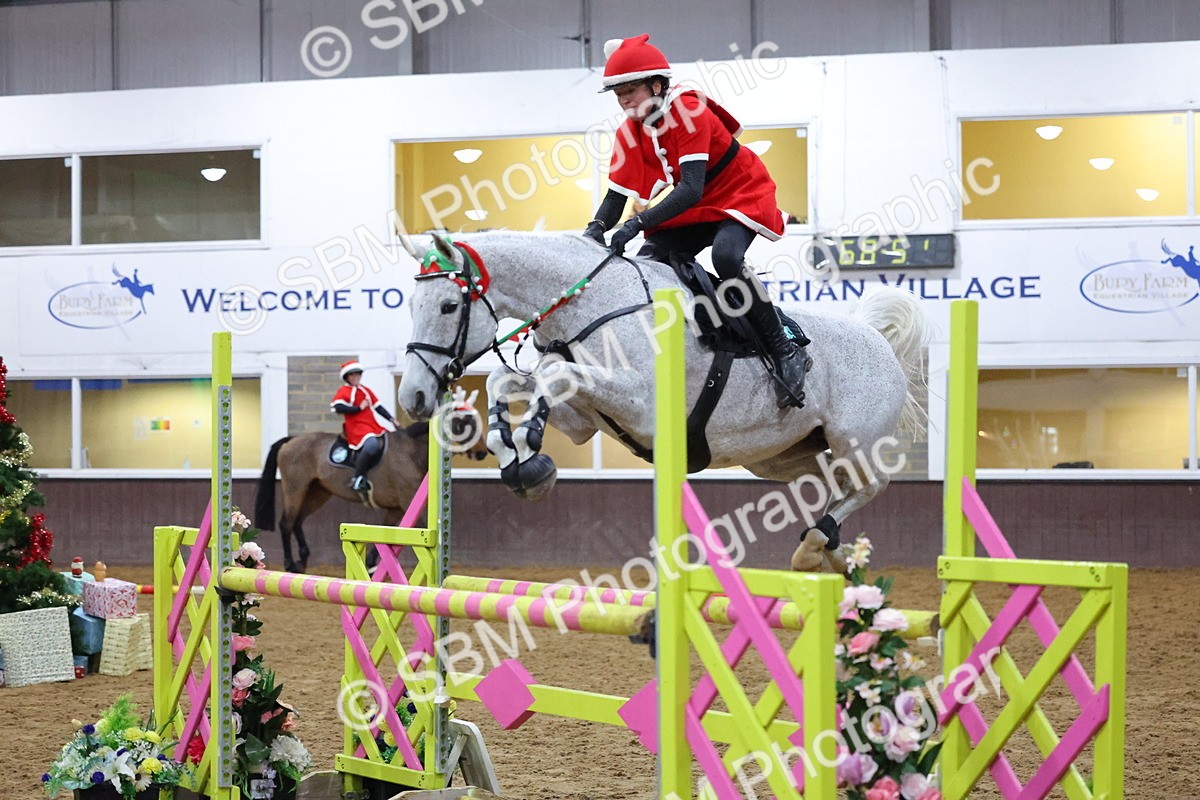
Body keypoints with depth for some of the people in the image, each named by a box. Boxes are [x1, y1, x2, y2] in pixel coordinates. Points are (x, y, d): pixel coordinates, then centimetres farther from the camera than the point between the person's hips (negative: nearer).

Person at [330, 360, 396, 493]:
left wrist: (391, 419, 8)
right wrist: (359, 408, -12)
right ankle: (358, 479, -29)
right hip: (355, 427, -8)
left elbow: (378, 406, 19)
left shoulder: (366, 391, 20)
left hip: (373, 425, 8)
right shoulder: (344, 391, 2)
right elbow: (338, 407, -15)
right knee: (372, 444, -34)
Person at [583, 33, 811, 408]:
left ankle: (786, 351, -25)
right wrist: (597, 228, -23)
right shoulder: (630, 132, -2)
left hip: (743, 195, -8)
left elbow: (691, 188, -34)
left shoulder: (689, 111, -25)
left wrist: (638, 224, -44)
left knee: (725, 256, -35)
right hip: (694, 209, 8)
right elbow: (618, 193, -1)